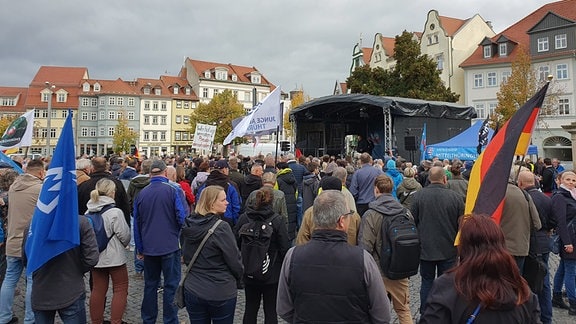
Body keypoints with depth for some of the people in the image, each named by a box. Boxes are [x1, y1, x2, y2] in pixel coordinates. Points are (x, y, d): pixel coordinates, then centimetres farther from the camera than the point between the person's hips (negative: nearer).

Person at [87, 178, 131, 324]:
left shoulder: (88, 213, -1)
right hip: (114, 257, -6)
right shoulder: (115, 212, -18)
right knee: (121, 289, 7)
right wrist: (123, 244, 9)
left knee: (98, 290, 15)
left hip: (95, 257, 6)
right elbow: (125, 235, -13)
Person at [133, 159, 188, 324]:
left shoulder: (141, 193, 4)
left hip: (149, 247, 4)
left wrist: (139, 248, 19)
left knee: (150, 285, 17)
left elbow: (137, 223, 11)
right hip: (170, 246, -4)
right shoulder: (174, 190, -10)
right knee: (171, 285, 6)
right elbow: (183, 217, -14)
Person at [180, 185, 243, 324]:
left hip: (192, 290, 5)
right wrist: (238, 277, 6)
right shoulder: (221, 228, -20)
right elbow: (235, 260, -14)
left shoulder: (188, 225, -2)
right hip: (221, 293, -5)